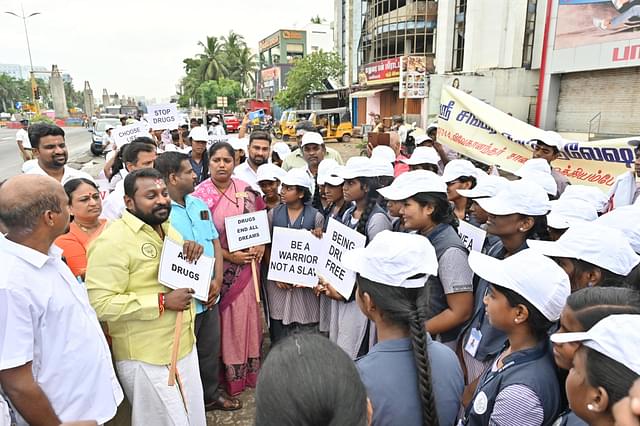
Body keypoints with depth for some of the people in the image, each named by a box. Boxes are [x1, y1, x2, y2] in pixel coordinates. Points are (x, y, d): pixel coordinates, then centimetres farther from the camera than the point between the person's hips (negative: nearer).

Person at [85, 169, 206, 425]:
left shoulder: (168, 229, 8)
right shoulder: (112, 241, -19)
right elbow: (99, 305, -25)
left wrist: (193, 254, -4)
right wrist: (162, 301, -25)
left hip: (185, 346, 8)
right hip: (147, 358, -8)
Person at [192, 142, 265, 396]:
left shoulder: (247, 190, 0)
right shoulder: (200, 195, -8)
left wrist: (260, 245, -7)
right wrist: (230, 255, -15)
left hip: (247, 264, 3)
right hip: (218, 268, -3)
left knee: (247, 315, 12)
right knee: (224, 320, 7)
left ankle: (250, 371, 31)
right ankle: (229, 375, 25)